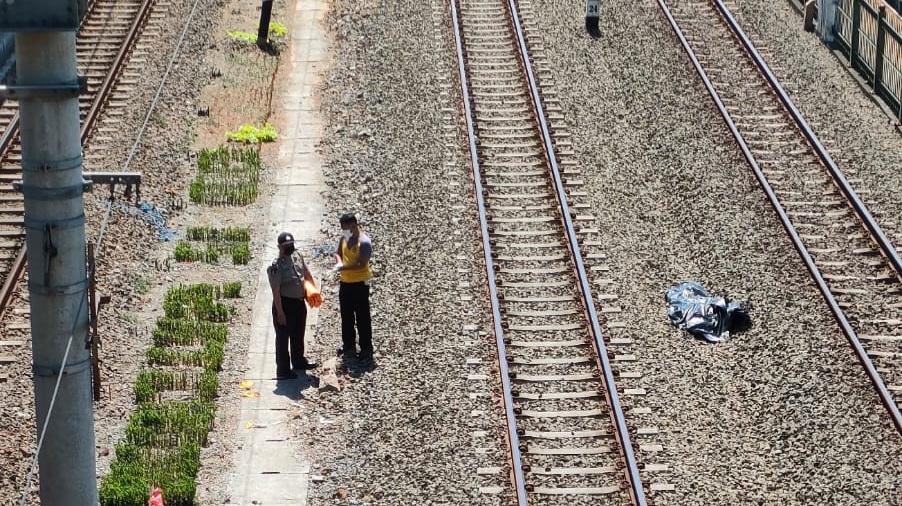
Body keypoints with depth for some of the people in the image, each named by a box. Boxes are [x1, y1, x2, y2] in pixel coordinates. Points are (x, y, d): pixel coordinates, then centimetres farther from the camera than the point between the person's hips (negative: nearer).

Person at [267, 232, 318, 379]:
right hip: (284, 303, -8)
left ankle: (298, 361, 41)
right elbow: (275, 291, -23)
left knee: (298, 334, 23)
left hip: (299, 302, 8)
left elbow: (307, 274, 17)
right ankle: (283, 371, 10)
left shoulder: (297, 256, 1)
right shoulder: (276, 266, -22)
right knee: (283, 338, 2)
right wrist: (280, 312, -24)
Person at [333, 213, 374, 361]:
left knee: (362, 318, -2)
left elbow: (361, 264, -24)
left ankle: (366, 349, 4)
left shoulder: (364, 242, -18)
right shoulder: (344, 238, 6)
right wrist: (339, 262, -5)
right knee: (346, 317, 14)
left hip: (360, 283, -8)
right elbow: (338, 253, 17)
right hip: (345, 282, 8)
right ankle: (348, 347, 25)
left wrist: (343, 268, -27)